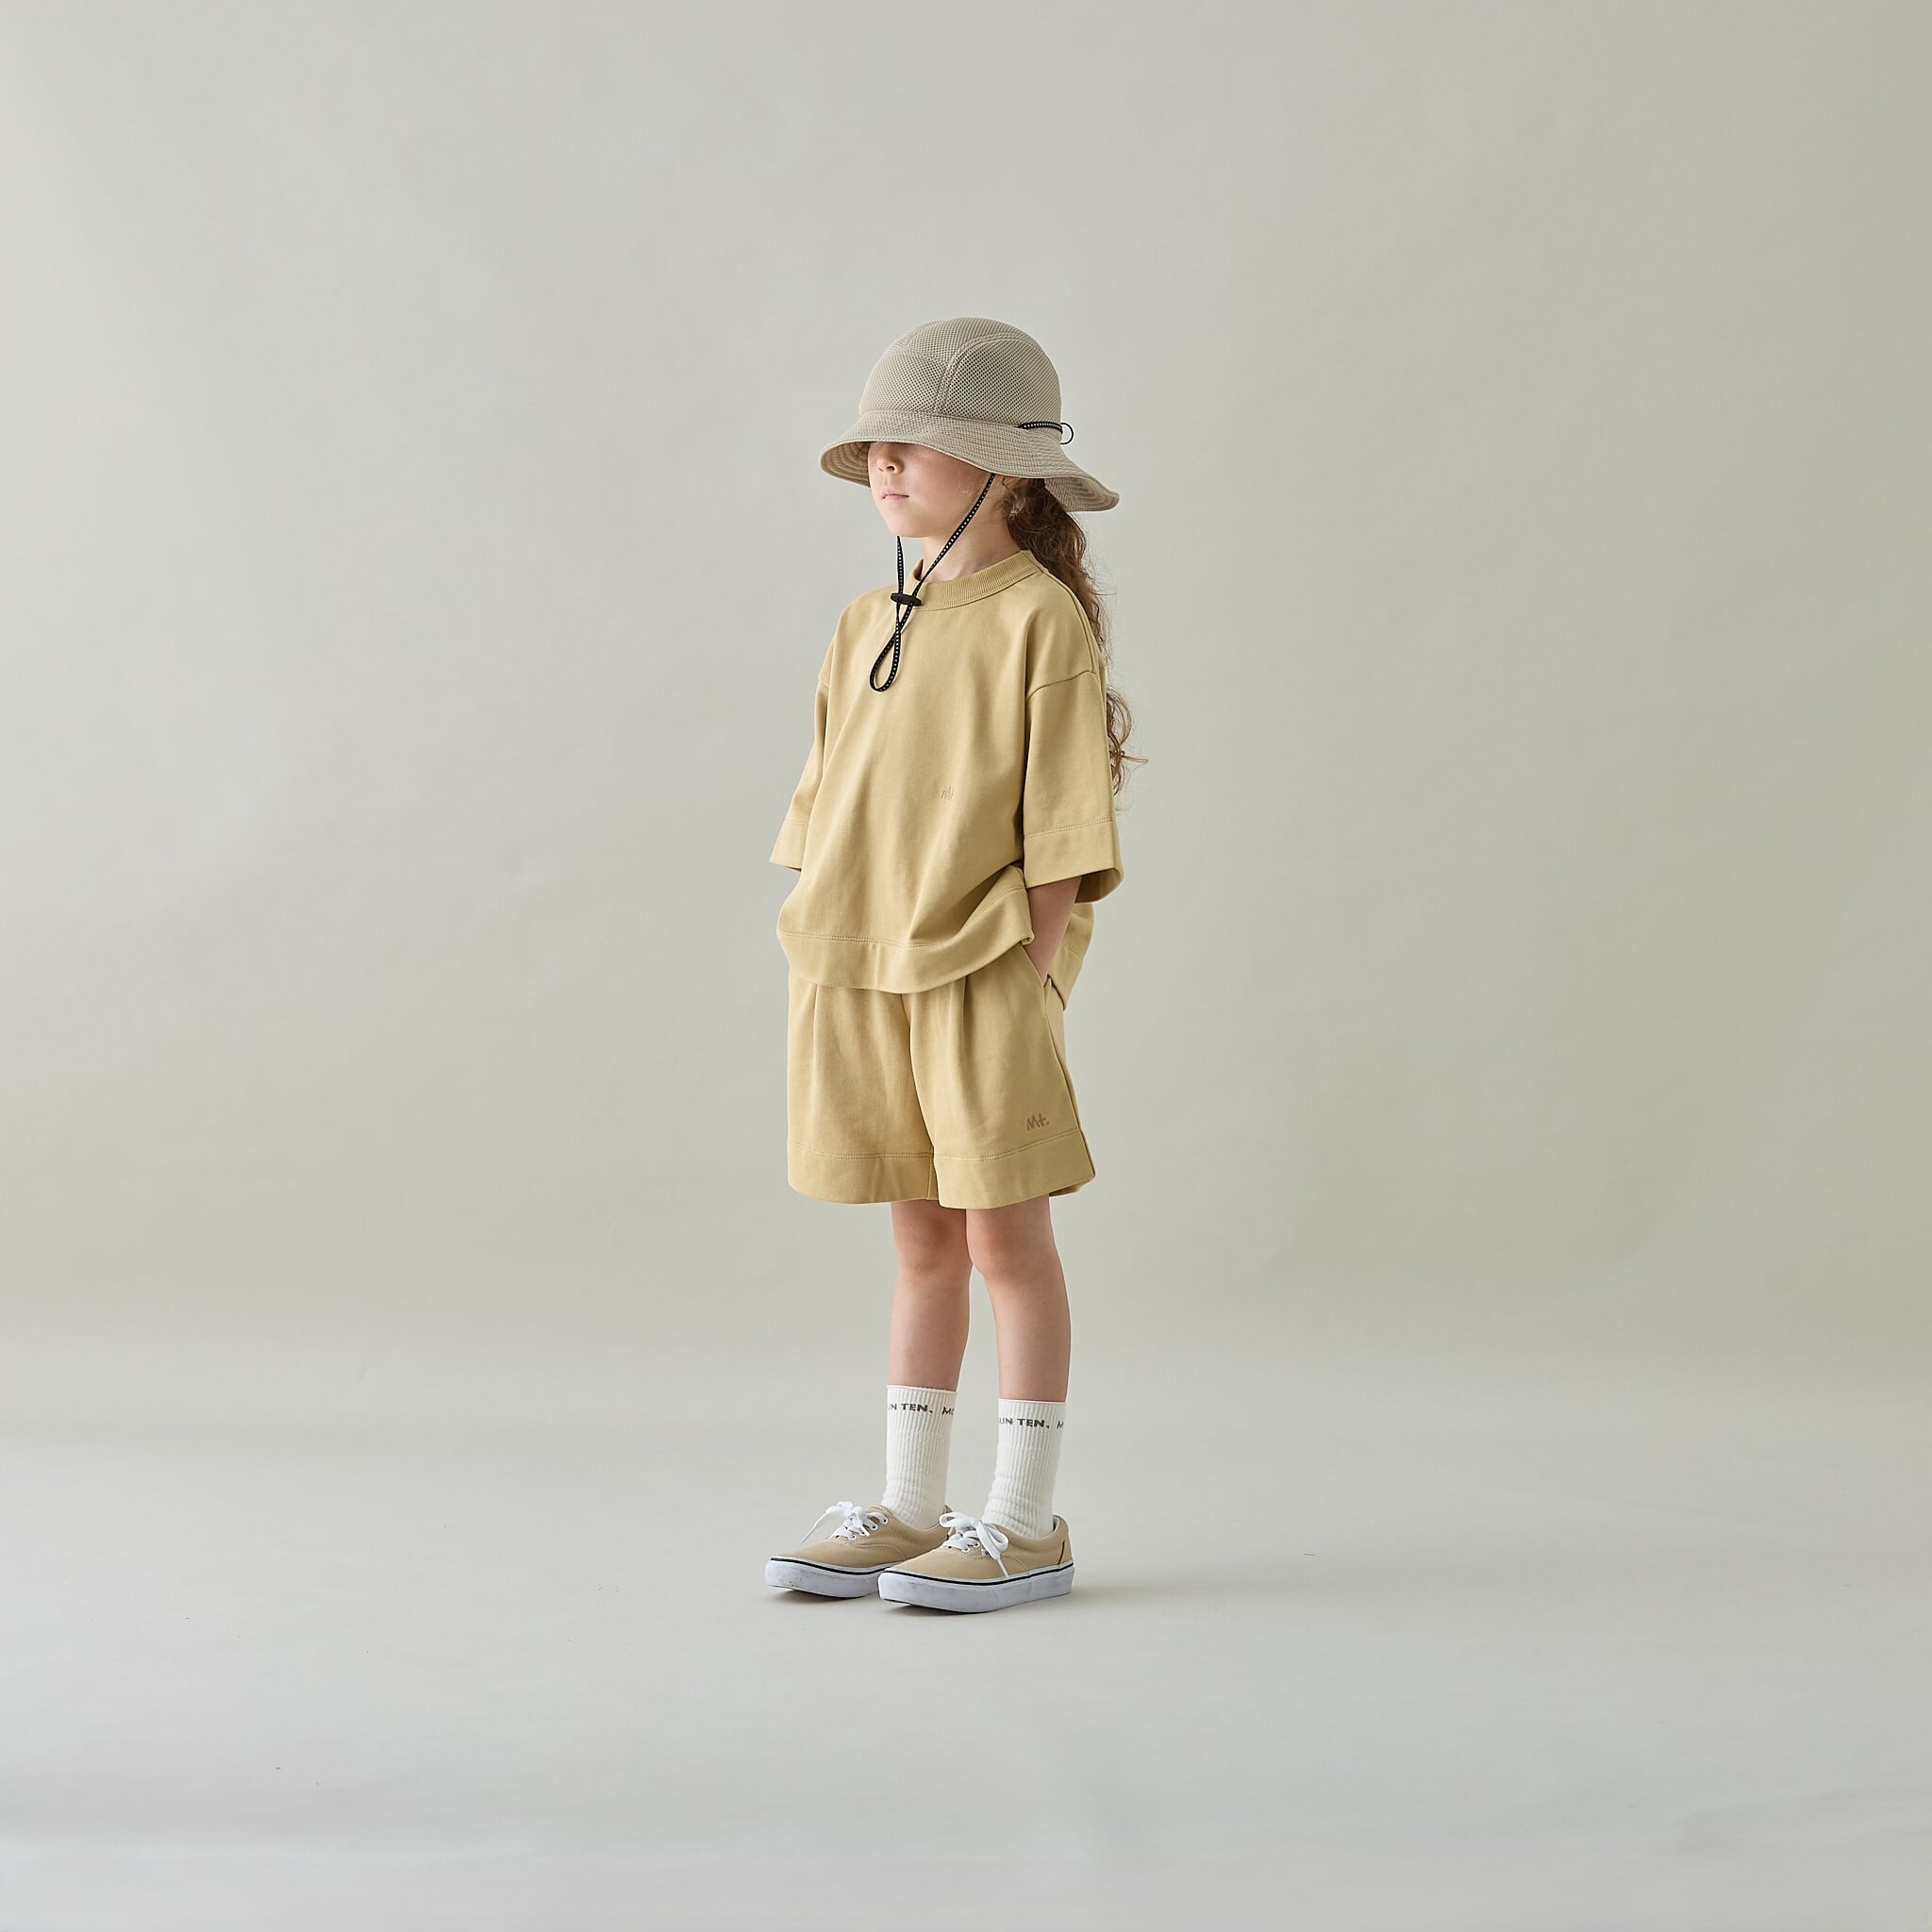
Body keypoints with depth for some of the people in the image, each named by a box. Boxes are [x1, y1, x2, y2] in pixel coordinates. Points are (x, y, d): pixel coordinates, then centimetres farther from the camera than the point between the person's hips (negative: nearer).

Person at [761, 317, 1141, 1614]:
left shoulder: (1043, 618, -8)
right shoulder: (867, 628, 13)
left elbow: (1062, 831, -11)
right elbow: (830, 812, 15)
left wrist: (1036, 981, -14)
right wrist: (815, 969, 9)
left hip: (985, 979, -6)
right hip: (868, 978, 6)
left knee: (1006, 1238, -1)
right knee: (924, 1242, 12)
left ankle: (1025, 1526, 6)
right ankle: (908, 1514, 18)